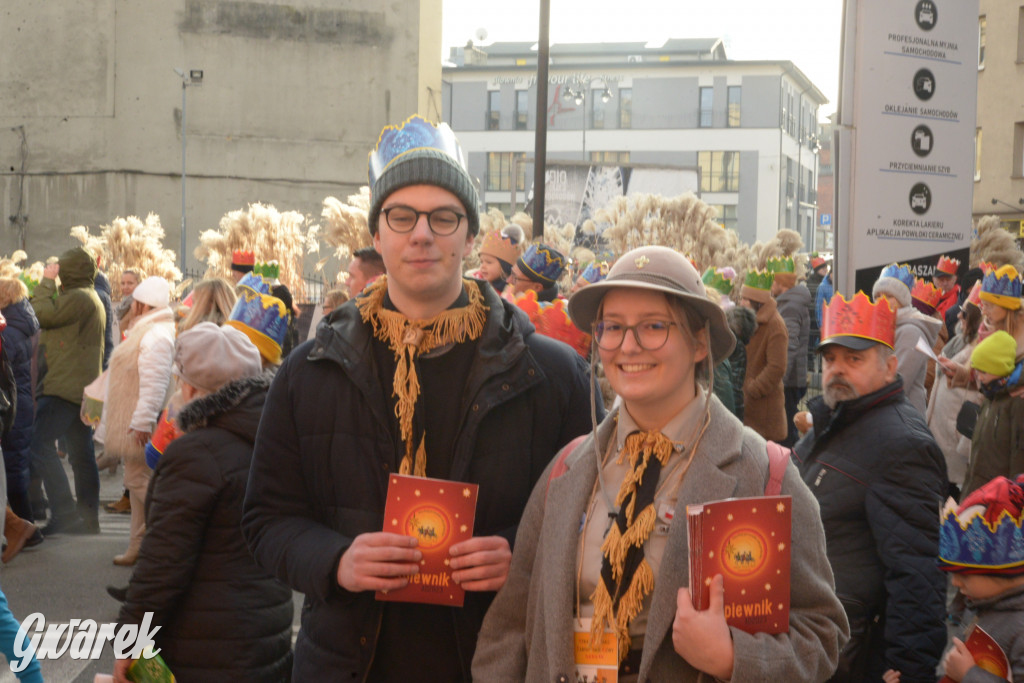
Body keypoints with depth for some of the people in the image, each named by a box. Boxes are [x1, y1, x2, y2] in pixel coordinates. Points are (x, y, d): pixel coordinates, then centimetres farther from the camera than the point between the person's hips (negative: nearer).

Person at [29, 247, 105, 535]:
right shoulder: (92, 298, 21)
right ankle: (88, 519, 14)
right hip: (83, 389, 11)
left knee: (39, 445, -14)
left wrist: (46, 282, -2)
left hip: (65, 386, -11)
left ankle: (64, 513, -19)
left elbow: (43, 315, -15)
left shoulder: (77, 297, -13)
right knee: (82, 455, 11)